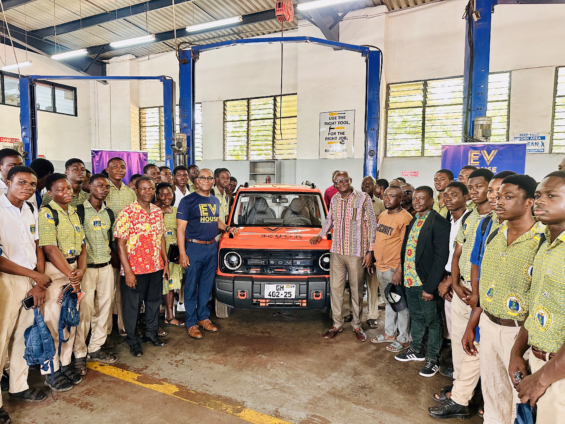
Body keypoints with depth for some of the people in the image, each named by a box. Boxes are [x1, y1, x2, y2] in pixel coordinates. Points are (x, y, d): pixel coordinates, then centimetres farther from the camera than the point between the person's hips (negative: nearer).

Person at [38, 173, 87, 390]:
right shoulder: (46, 213, -12)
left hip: (73, 269, 7)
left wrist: (81, 269, -6)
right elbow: (50, 250, -18)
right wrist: (71, 276, -16)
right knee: (52, 321, 1)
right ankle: (51, 371, 16)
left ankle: (65, 363, 28)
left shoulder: (74, 213, 10)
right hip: (53, 272, -7)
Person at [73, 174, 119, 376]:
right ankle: (80, 354, 11)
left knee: (104, 307, 9)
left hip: (106, 267, 6)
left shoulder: (109, 213, 11)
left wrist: (113, 256, 10)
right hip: (87, 267, -6)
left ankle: (95, 348, 23)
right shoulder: (79, 211, -6)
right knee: (84, 310, -4)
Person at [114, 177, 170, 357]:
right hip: (135, 269, -5)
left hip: (156, 268, 6)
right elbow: (121, 243, -13)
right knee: (132, 306, 9)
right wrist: (128, 271, -17)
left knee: (154, 301, 18)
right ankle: (133, 340, 27)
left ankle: (151, 333, 37)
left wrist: (165, 262, 8)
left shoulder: (158, 211, 6)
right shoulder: (127, 213, -12)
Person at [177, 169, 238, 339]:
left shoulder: (215, 201, 12)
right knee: (191, 288, 3)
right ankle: (191, 323, 16)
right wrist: (182, 253, -16)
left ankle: (203, 317, 30)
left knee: (207, 286, 15)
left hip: (212, 248, 6)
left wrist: (227, 228, 7)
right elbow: (180, 229, -11)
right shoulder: (188, 201, -8)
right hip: (194, 248, -6)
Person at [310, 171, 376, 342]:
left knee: (356, 290, 7)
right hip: (337, 251, 4)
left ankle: (357, 325, 23)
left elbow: (372, 224, -5)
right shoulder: (334, 199, 8)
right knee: (335, 287, 8)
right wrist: (320, 235, 11)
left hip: (356, 253, -4)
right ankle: (337, 324, 21)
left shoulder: (363, 198, -5)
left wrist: (370, 251, -9)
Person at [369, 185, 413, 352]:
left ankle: (403, 339, 19)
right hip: (381, 267, 8)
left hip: (394, 269, -8)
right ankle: (389, 334, 34)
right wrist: (375, 260, 13)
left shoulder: (405, 218, -15)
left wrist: (399, 270, -21)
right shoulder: (382, 215, 10)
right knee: (389, 302, 20)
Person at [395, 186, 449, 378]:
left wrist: (430, 286, -20)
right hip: (410, 280, 7)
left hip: (426, 282, -7)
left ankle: (432, 359, 26)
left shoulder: (439, 222, -15)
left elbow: (441, 257, -19)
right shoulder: (413, 221, 11)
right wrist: (404, 273, 6)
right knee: (416, 318, 22)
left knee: (432, 322, 10)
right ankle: (416, 350, 39)